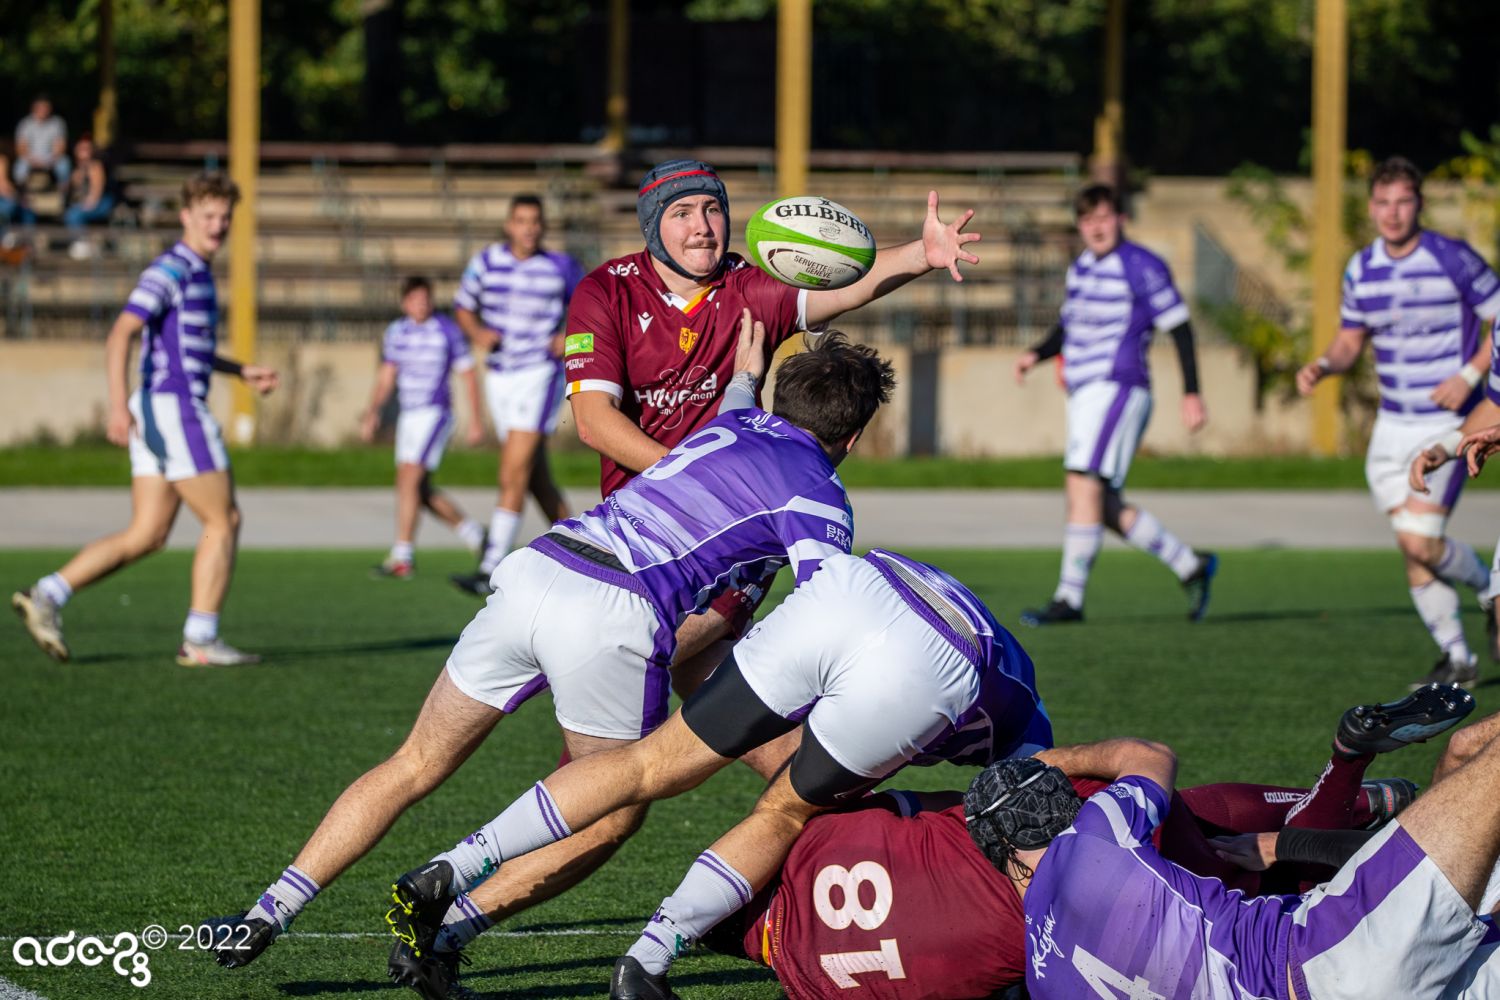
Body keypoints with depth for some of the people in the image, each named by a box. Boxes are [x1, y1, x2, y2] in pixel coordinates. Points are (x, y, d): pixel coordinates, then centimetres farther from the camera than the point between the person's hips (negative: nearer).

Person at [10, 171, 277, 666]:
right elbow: (120, 335, -20)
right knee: (224, 520, -3)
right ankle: (201, 639, -1)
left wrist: (244, 372, 27)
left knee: (145, 536, 6)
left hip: (159, 414, 10)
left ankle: (47, 596, -1)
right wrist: (118, 404, -29)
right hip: (174, 407, -10)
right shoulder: (170, 269, -12)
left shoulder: (195, 272, 19)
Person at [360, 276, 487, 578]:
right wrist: (373, 411, 5)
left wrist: (476, 419, -2)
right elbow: (387, 377, 17)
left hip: (435, 414, -7)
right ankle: (473, 534, 26)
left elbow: (468, 375, 0)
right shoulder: (396, 332, 9)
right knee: (419, 489, 8)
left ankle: (401, 558, -16)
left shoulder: (447, 331, -6)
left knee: (409, 479, -17)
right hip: (408, 415, 7)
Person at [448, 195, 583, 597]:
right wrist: (477, 333, -6)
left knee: (513, 477, -14)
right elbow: (463, 307, 14)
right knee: (537, 480, 10)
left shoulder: (561, 267, -2)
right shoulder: (486, 262, 4)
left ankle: (489, 572, -19)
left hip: (540, 372, -4)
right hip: (499, 378, 4)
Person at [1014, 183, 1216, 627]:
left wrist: (1191, 393, -12)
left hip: (1118, 389, -9)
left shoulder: (1142, 268, -9)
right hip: (1084, 392, 9)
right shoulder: (1081, 268, 16)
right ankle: (1191, 566, 21)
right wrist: (1037, 354, 8)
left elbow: (1179, 327, -8)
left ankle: (1069, 599, -18)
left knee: (1084, 486, -18)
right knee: (1105, 507, 8)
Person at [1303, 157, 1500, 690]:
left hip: (1447, 421, -6)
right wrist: (1323, 365, -6)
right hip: (1393, 424, 6)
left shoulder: (1453, 259, -12)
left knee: (1420, 541, -17)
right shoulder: (1361, 270, 4)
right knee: (1411, 548, 4)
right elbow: (1351, 340, 15)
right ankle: (1455, 656, 17)